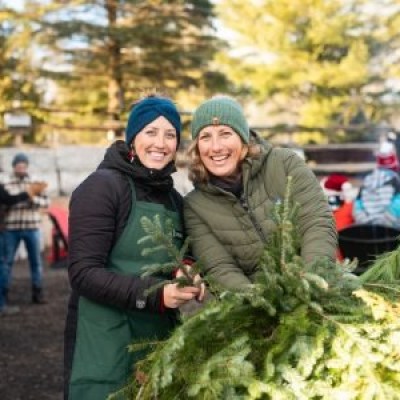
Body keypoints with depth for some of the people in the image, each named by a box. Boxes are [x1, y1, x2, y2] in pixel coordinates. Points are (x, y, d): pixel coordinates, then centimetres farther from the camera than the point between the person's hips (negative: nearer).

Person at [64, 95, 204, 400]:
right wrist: (155, 293, -27)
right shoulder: (102, 187, -10)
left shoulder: (175, 200, 12)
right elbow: (83, 273, -17)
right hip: (105, 345, -7)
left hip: (160, 340, 7)